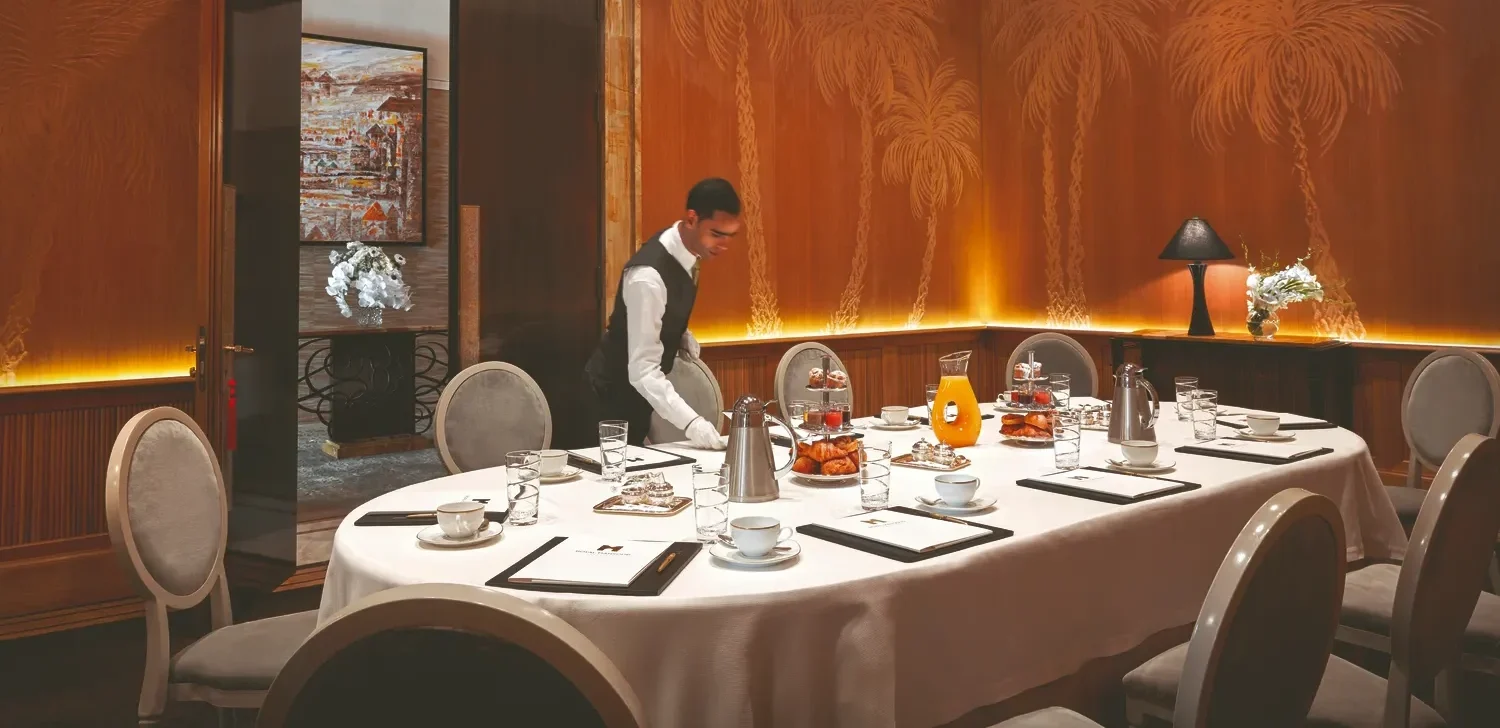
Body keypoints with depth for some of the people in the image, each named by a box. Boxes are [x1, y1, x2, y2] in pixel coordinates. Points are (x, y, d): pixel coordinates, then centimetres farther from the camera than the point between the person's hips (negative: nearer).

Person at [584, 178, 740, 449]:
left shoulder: (687, 251, -8)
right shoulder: (648, 275, -34)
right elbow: (642, 369, -36)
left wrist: (681, 335, -5)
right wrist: (691, 422, -45)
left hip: (641, 387, 8)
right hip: (615, 390, -8)